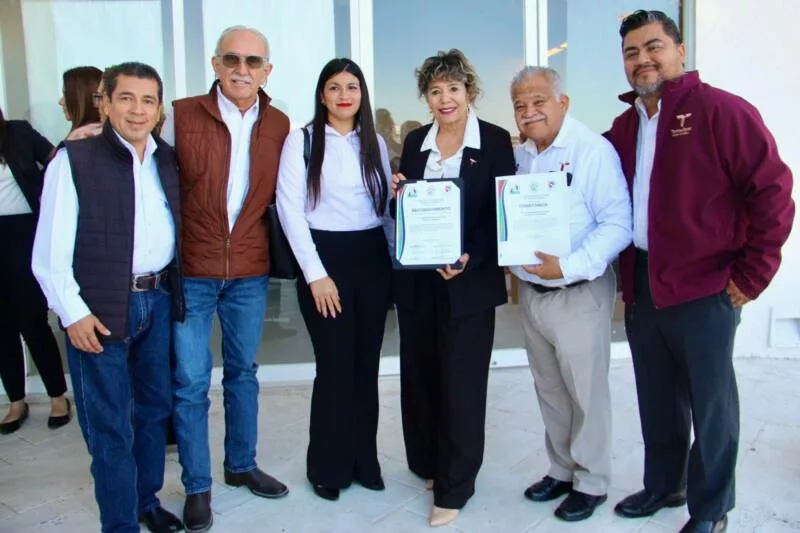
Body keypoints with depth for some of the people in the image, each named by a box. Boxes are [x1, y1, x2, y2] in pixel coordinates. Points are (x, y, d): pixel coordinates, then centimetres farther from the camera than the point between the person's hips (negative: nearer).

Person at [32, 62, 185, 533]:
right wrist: (73, 312, -12)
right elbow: (49, 252, -8)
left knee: (155, 407, 18)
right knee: (110, 426, 4)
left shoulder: (169, 159, 8)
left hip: (158, 301, 5)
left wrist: (175, 289, 2)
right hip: (100, 310, -5)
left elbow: (180, 229, 10)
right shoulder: (74, 160, -6)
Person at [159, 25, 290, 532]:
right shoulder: (181, 115, -6)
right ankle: (197, 486, 21)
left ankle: (242, 464, 34)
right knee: (191, 380, 4)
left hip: (250, 271, 3)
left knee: (243, 372, 16)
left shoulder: (280, 125, 3)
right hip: (190, 269, -2)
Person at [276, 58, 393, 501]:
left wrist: (395, 260, 4)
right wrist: (316, 274, -13)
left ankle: (364, 459, 26)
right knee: (335, 365, 0)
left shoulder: (375, 142, 12)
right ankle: (328, 467, 19)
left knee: (367, 363, 10)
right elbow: (290, 209, -8)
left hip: (373, 258, 4)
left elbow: (387, 203, 14)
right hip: (325, 257, -4)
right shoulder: (301, 140, -2)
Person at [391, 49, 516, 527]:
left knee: (462, 383, 2)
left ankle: (454, 488, 15)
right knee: (420, 375, 13)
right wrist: (399, 194, -8)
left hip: (469, 281, -4)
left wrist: (470, 258, -19)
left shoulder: (496, 141, -3)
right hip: (417, 279, 5)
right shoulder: (415, 141, 10)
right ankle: (428, 462, 33)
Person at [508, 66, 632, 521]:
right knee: (550, 391, 18)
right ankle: (562, 470, 36)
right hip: (531, 292, 6)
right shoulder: (518, 156, 8)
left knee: (586, 393, 7)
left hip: (579, 293, -6)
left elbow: (617, 224, -19)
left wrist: (568, 266, -27)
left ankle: (591, 482, 26)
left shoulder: (593, 149, -13)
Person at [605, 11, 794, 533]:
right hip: (642, 286, 6)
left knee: (710, 403, 8)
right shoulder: (624, 126, 10)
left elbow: (773, 191, -13)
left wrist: (752, 274, -12)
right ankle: (663, 484, 37)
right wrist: (627, 273, 8)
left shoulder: (721, 111, -10)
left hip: (705, 287, -6)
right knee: (657, 398, 18)